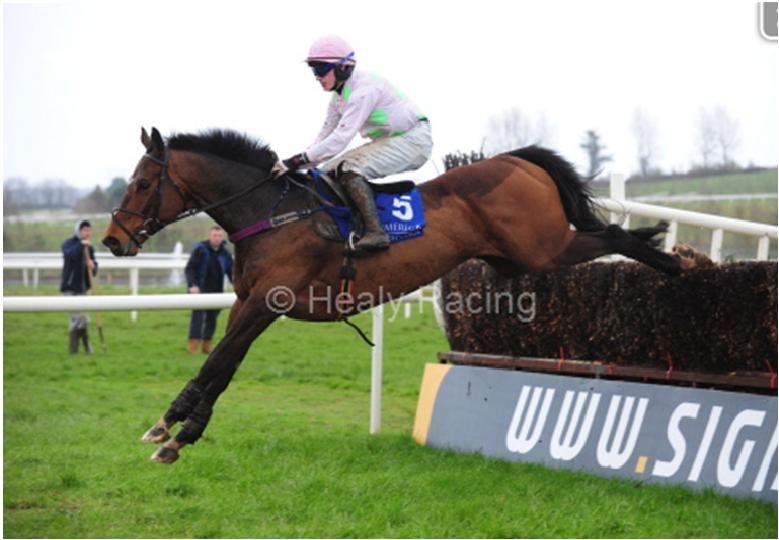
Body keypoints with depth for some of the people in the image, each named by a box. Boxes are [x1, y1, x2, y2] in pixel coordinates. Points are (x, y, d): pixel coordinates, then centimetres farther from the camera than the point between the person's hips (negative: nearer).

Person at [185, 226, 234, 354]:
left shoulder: (225, 253, 5)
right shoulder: (200, 250, -7)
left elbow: (231, 271, 11)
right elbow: (189, 269, -9)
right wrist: (192, 285, -22)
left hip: (216, 291, 4)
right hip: (200, 290, -4)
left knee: (212, 317, 8)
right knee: (198, 314, -13)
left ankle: (206, 344, 19)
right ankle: (193, 343, -14)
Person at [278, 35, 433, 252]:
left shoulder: (364, 89, -25)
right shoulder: (339, 96, 6)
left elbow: (340, 139, -31)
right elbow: (325, 135, 7)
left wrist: (299, 160, -33)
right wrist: (297, 164, -6)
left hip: (413, 140, -10)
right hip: (386, 142, 10)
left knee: (349, 169, -27)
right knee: (328, 171, 3)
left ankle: (375, 232, -33)